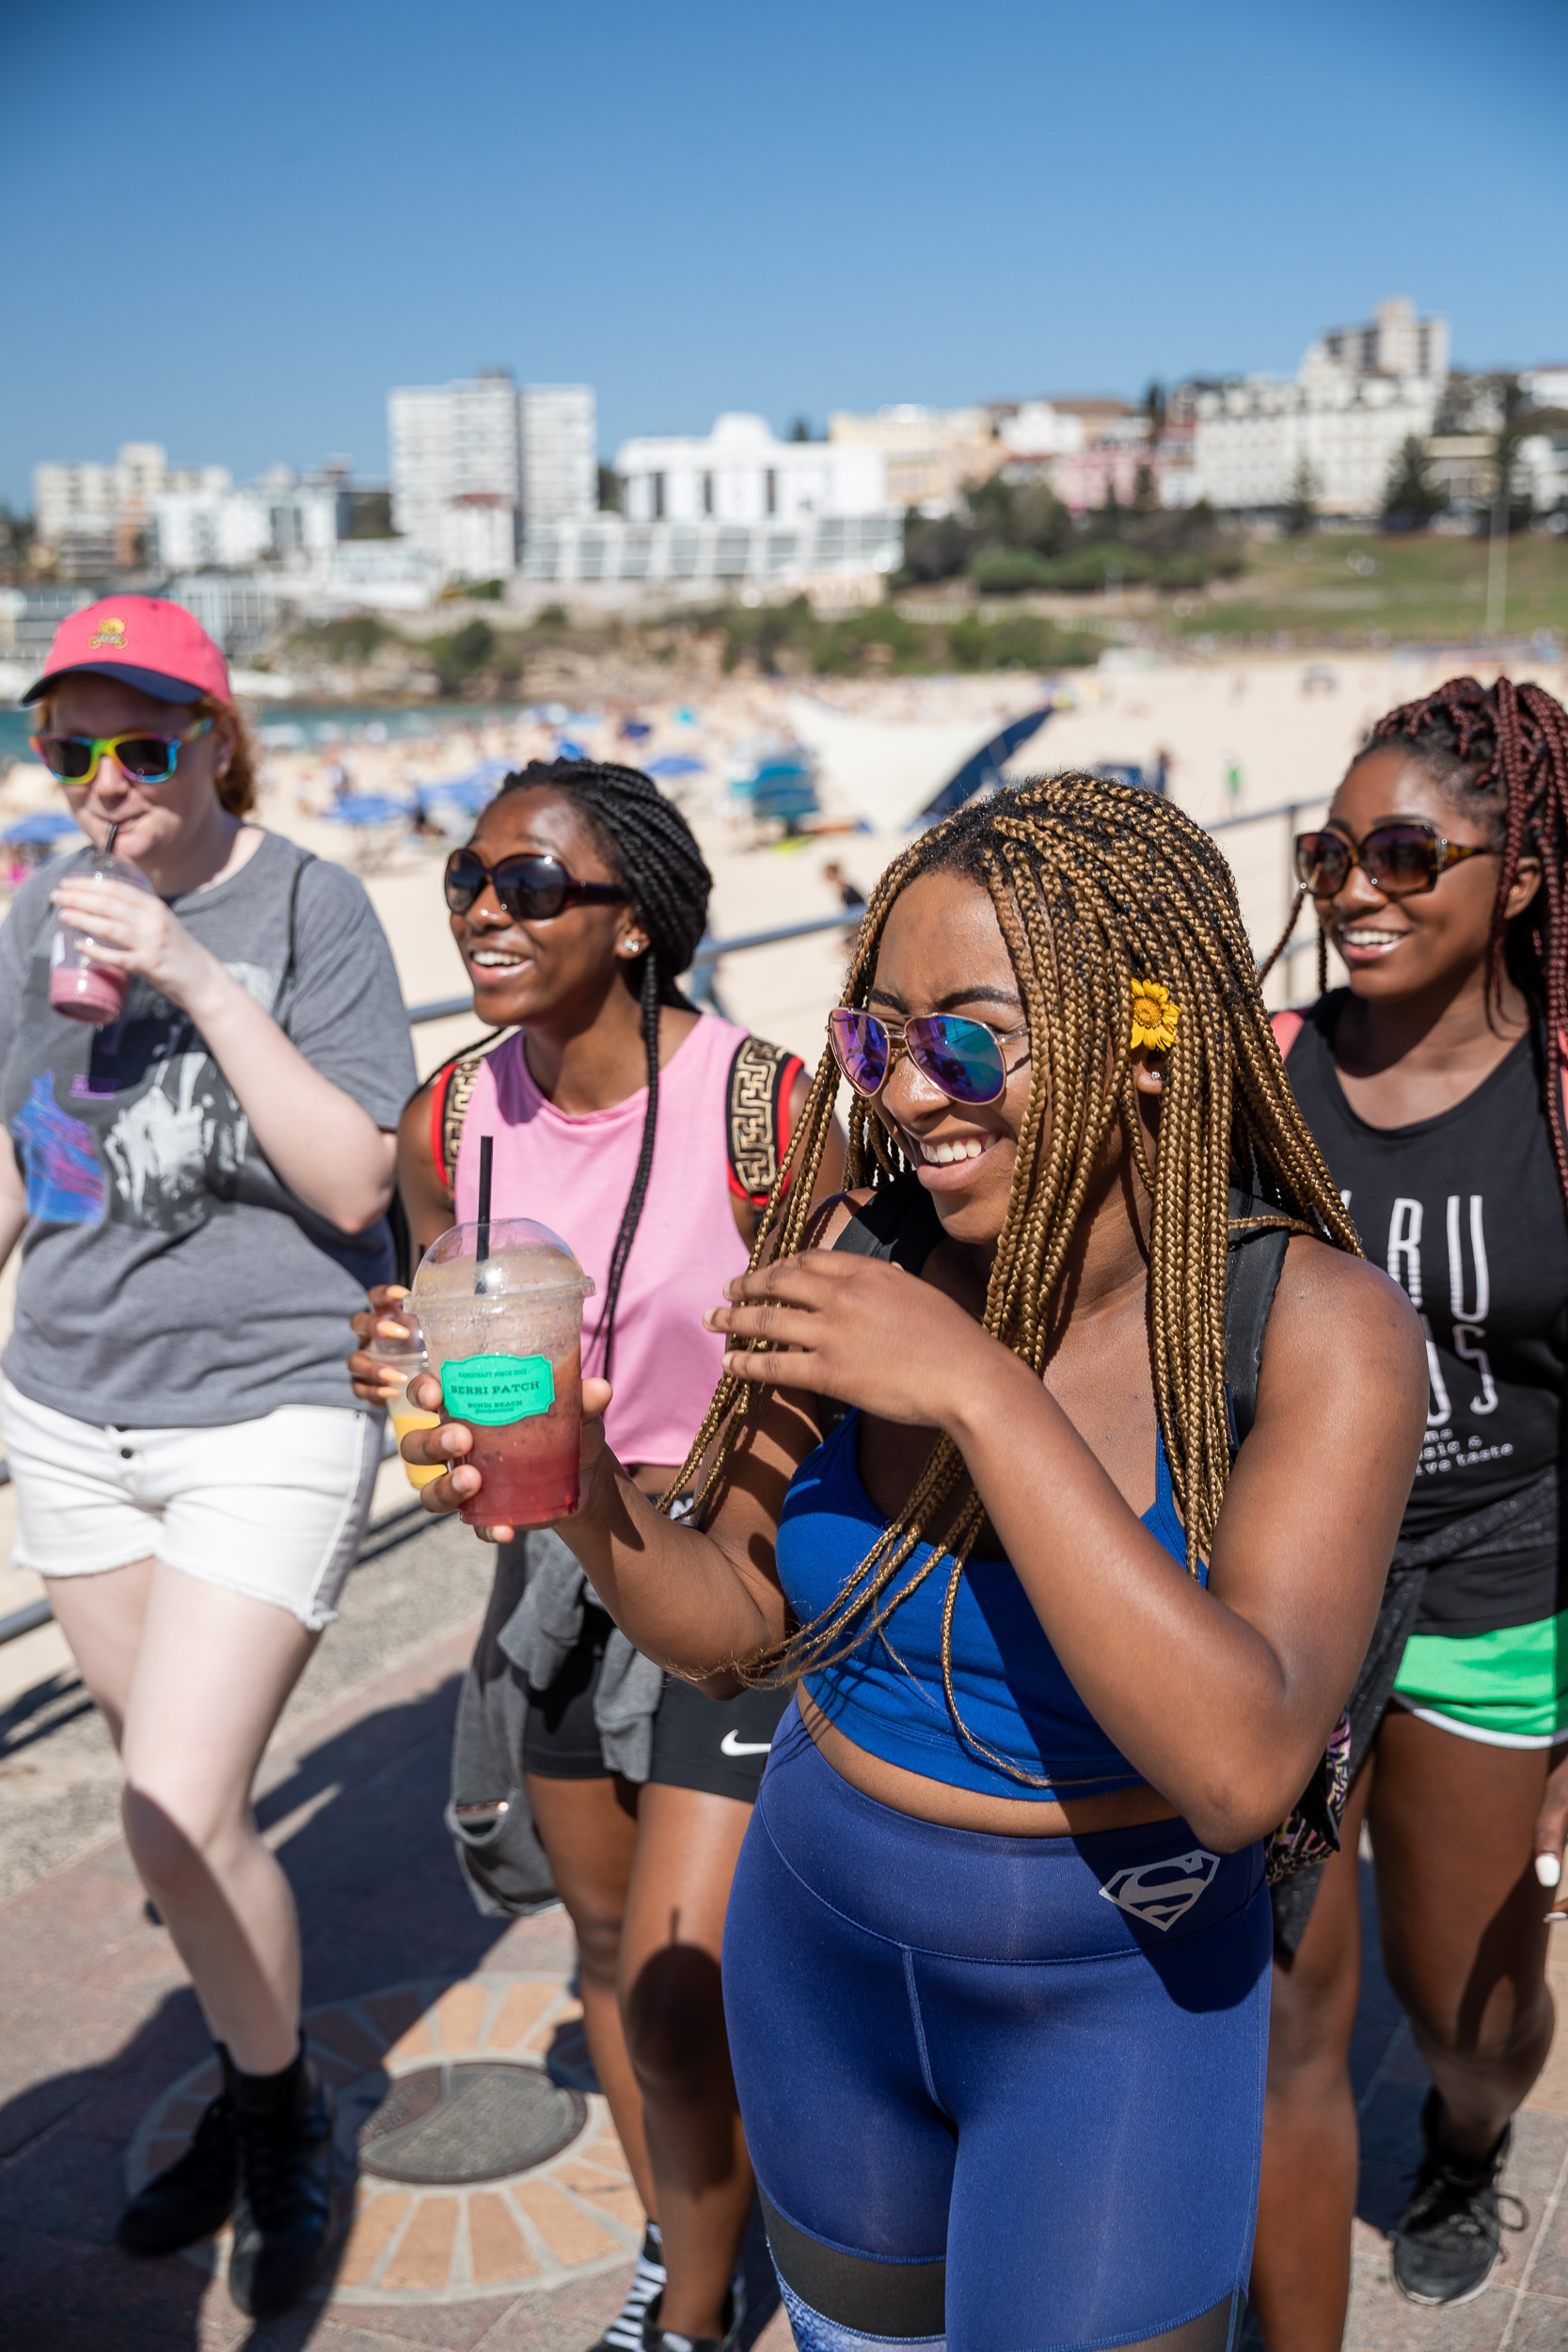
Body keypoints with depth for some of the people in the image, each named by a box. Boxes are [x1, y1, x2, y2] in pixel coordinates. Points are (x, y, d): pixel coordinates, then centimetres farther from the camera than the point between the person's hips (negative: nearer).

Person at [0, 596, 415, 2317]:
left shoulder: (307, 906, -10)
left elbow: (354, 1183, -17)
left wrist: (204, 986, -23)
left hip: (269, 1413, -5)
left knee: (181, 1820, -10)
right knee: (171, 1795, 14)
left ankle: (282, 2118, 18)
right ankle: (249, 2095, 36)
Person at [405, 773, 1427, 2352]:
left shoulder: (1315, 1327, -21)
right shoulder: (858, 1251, -12)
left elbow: (1241, 1771, -32)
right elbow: (734, 1626, -3)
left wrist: (984, 1391, -36)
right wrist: (584, 1499, -23)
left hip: (1118, 2003, -3)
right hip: (819, 1944, 4)